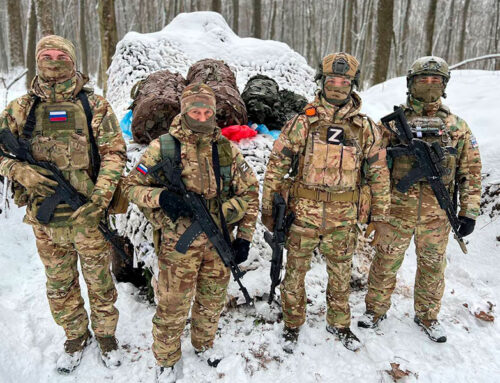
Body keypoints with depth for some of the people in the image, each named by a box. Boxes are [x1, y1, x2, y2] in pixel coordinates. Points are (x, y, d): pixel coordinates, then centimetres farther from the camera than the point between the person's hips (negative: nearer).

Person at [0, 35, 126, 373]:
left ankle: (106, 334, 35)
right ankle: (75, 337, 39)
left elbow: (114, 152, -6)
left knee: (99, 279, 11)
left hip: (88, 214, -2)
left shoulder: (94, 105, -3)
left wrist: (101, 196, -18)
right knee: (59, 285, 17)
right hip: (44, 217, 3)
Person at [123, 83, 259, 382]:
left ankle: (203, 344, 48)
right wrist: (160, 197, -21)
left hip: (219, 242, 3)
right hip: (178, 244, -3)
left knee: (212, 301, 19)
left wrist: (244, 236, 1)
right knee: (172, 306, 7)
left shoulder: (228, 149, 1)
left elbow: (249, 191, 6)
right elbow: (132, 186, 0)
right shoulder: (162, 148, -6)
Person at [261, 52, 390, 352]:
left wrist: (380, 213, 8)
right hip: (303, 213, -1)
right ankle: (293, 323, 34)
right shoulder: (302, 123, -5)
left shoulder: (366, 129, 1)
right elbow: (277, 165, -3)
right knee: (296, 271, 12)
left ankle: (339, 323, 42)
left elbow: (379, 172, 8)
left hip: (344, 218, 2)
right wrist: (267, 207, -4)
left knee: (341, 274, 18)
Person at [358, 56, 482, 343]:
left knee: (432, 266, 15)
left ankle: (428, 315, 36)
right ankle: (376, 309, 29)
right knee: (386, 263, 8)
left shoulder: (457, 127, 4)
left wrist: (469, 212, 1)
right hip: (396, 210, -1)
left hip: (437, 214, 2)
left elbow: (471, 171, 6)